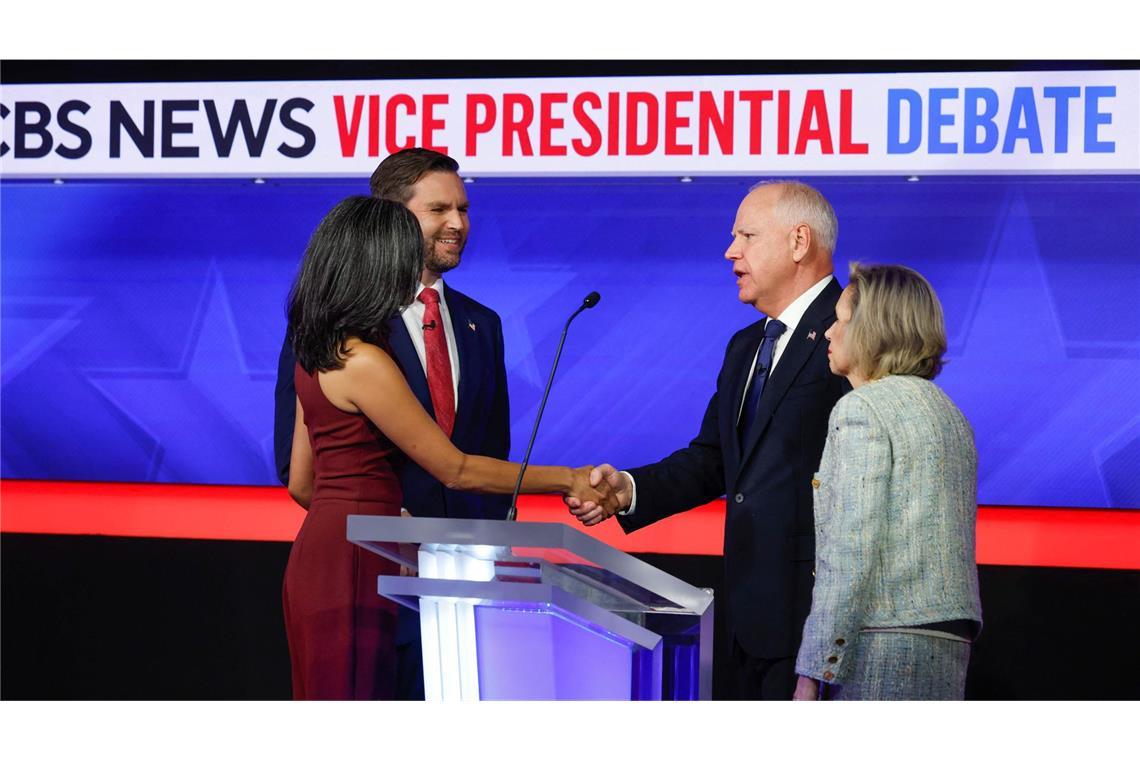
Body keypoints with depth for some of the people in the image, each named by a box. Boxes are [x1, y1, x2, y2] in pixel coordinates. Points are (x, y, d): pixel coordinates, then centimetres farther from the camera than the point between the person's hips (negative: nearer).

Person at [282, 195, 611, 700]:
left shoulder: (320, 355, 13)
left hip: (321, 556, 10)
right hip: (349, 568, -10)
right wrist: (567, 481, -7)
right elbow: (456, 471, -13)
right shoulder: (364, 361, -17)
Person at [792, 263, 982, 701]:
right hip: (950, 641, 9)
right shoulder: (947, 411, 20)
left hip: (887, 642, -9)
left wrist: (813, 672, -14)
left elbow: (850, 553, -14)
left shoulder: (861, 409, -7)